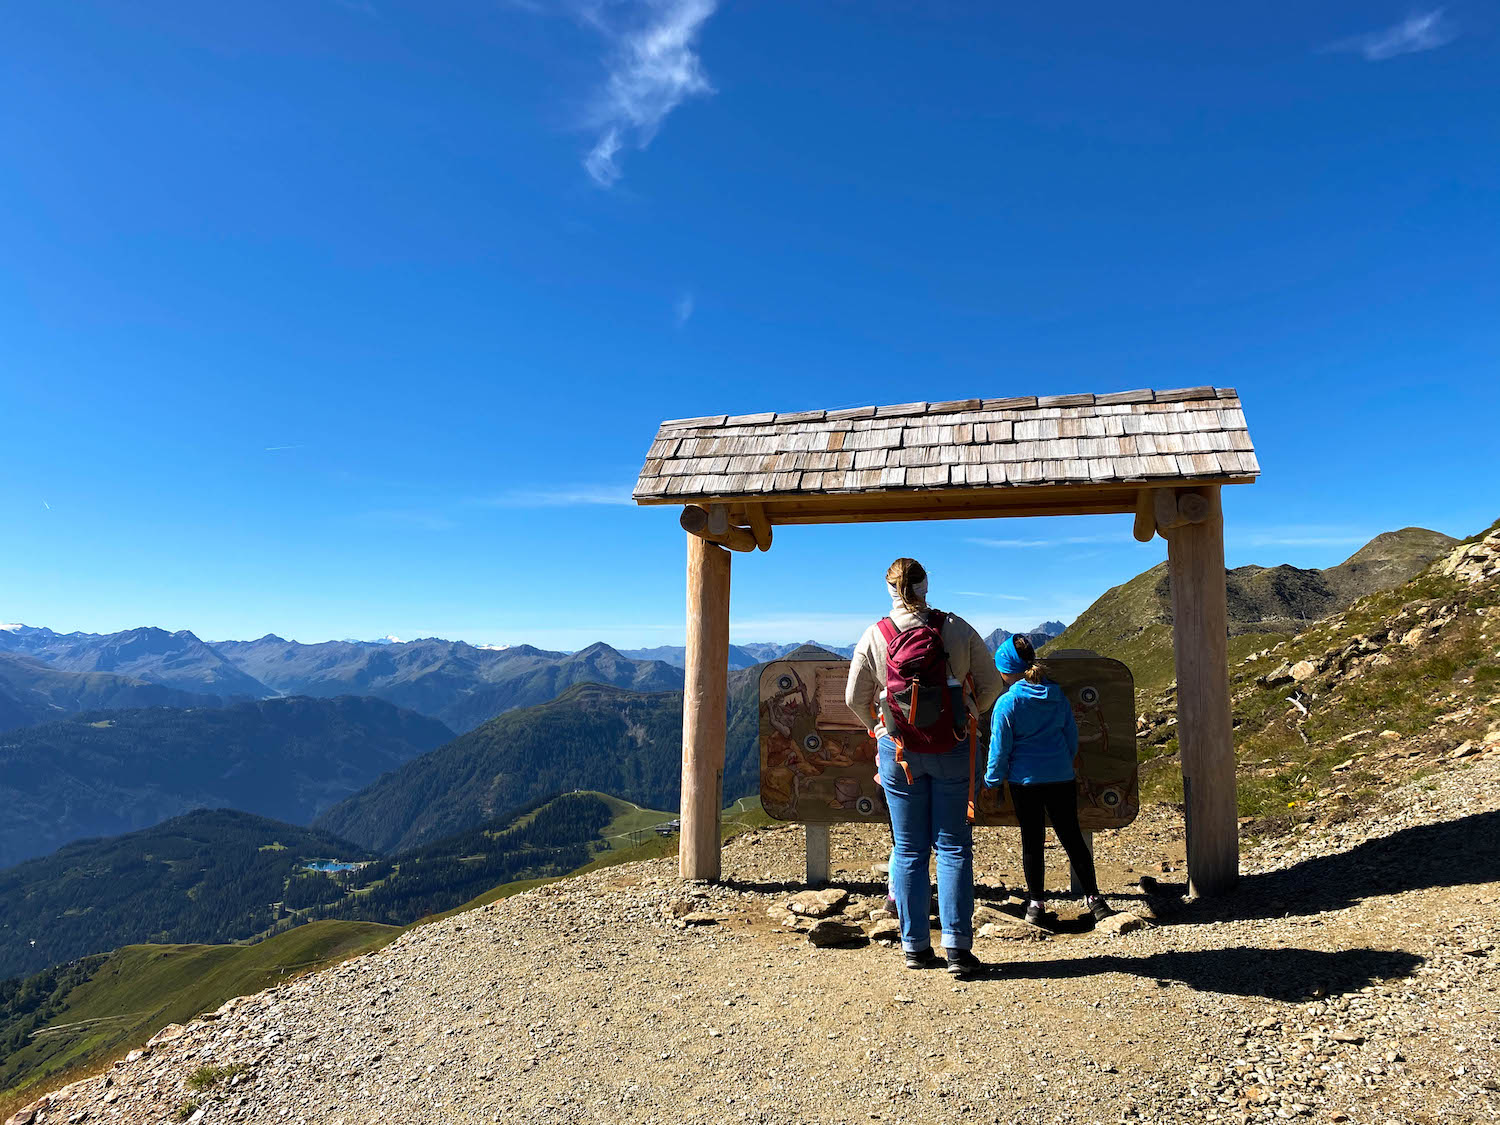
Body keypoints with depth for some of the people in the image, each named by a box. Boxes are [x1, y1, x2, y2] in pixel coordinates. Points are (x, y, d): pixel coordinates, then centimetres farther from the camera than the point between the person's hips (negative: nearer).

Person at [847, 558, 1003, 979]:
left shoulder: (874, 636, -4)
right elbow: (990, 685, 2)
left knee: (908, 850, 9)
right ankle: (957, 945, 2)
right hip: (952, 749, 0)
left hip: (898, 751, 1)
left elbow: (855, 698, 2)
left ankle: (915, 946, 14)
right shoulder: (957, 628, -4)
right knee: (954, 847, 6)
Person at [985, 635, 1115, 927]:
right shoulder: (1057, 695, 1)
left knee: (1032, 842, 7)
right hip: (1061, 778, 3)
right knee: (1072, 837, 12)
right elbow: (1072, 736, 10)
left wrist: (993, 778, 7)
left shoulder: (1007, 703, -12)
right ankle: (1093, 898, 15)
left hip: (1025, 780, -3)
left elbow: (1000, 748, -8)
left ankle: (1036, 904, 15)